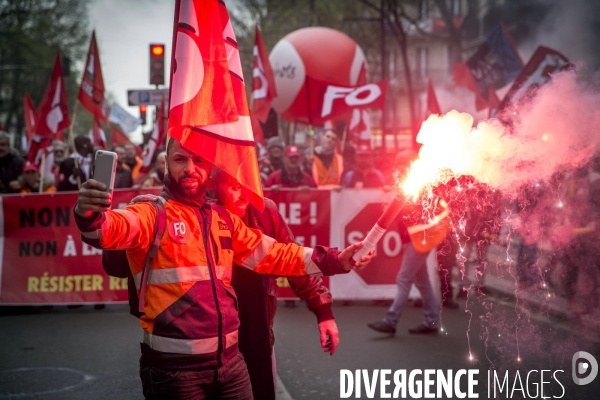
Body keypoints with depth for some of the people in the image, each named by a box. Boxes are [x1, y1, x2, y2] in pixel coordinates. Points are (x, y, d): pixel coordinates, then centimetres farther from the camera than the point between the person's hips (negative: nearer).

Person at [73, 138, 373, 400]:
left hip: (229, 361, 5)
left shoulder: (223, 219, 12)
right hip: (174, 366, -5)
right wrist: (90, 216, -49)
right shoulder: (153, 213, -6)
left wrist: (334, 260, 14)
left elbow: (272, 255, 18)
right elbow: (116, 228, -27)